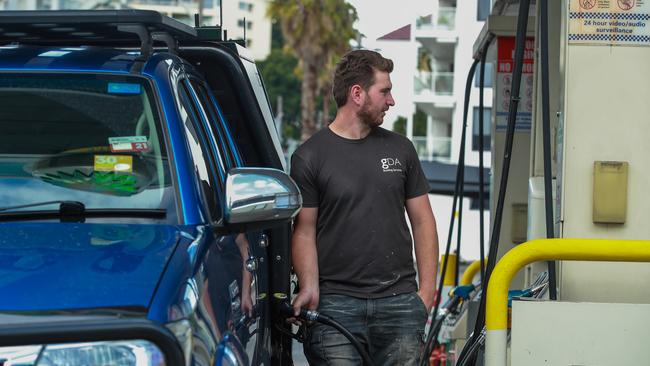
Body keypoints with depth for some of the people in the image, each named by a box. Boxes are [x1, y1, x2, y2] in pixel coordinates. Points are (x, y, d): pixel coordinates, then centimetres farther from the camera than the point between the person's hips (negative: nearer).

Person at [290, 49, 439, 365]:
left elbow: (422, 220, 14)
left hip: (399, 301, 3)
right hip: (336, 302, -3)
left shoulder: (400, 149, 13)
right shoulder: (310, 156, 2)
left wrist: (426, 291, 5)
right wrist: (309, 286, -15)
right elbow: (304, 230, 0)